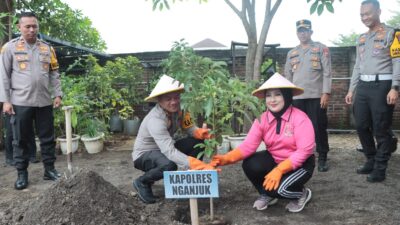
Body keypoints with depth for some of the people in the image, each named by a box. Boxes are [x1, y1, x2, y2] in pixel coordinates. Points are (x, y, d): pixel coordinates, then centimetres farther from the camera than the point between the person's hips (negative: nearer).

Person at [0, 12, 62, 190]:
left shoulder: (47, 48, 10)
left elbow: (54, 74, 12)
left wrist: (58, 95, 4)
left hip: (44, 102, 3)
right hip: (21, 102, -3)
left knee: (47, 138, 8)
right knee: (21, 140, 6)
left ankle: (49, 169, 20)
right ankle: (22, 174, 17)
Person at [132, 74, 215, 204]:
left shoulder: (177, 110, -14)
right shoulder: (155, 120, -34)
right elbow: (170, 152, -44)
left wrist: (200, 132, -31)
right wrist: (199, 166, -54)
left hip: (164, 149, 7)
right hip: (144, 155, -6)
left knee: (197, 142, -13)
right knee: (169, 165, -38)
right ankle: (142, 183, -7)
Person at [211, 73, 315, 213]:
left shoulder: (300, 118, -22)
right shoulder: (262, 119, -8)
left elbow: (304, 152, -25)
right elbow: (248, 145, -16)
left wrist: (279, 170, -34)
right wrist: (226, 158, -33)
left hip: (300, 163, -4)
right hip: (275, 160, 5)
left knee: (279, 188, -29)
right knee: (250, 165, -22)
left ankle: (302, 194, 8)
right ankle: (267, 195, 8)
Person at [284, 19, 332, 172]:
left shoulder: (321, 49, 6)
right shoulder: (291, 53, 16)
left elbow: (327, 72, -2)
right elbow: (288, 76, 16)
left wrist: (326, 92, -12)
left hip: (316, 96, -3)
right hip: (297, 97, 3)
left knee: (319, 128, 0)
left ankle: (322, 159, 11)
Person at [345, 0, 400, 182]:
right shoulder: (361, 38, 19)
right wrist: (351, 89, 16)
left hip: (382, 85, -6)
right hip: (363, 86, 6)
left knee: (381, 129, -3)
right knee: (361, 126, 8)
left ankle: (380, 168, 6)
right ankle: (371, 160, 24)